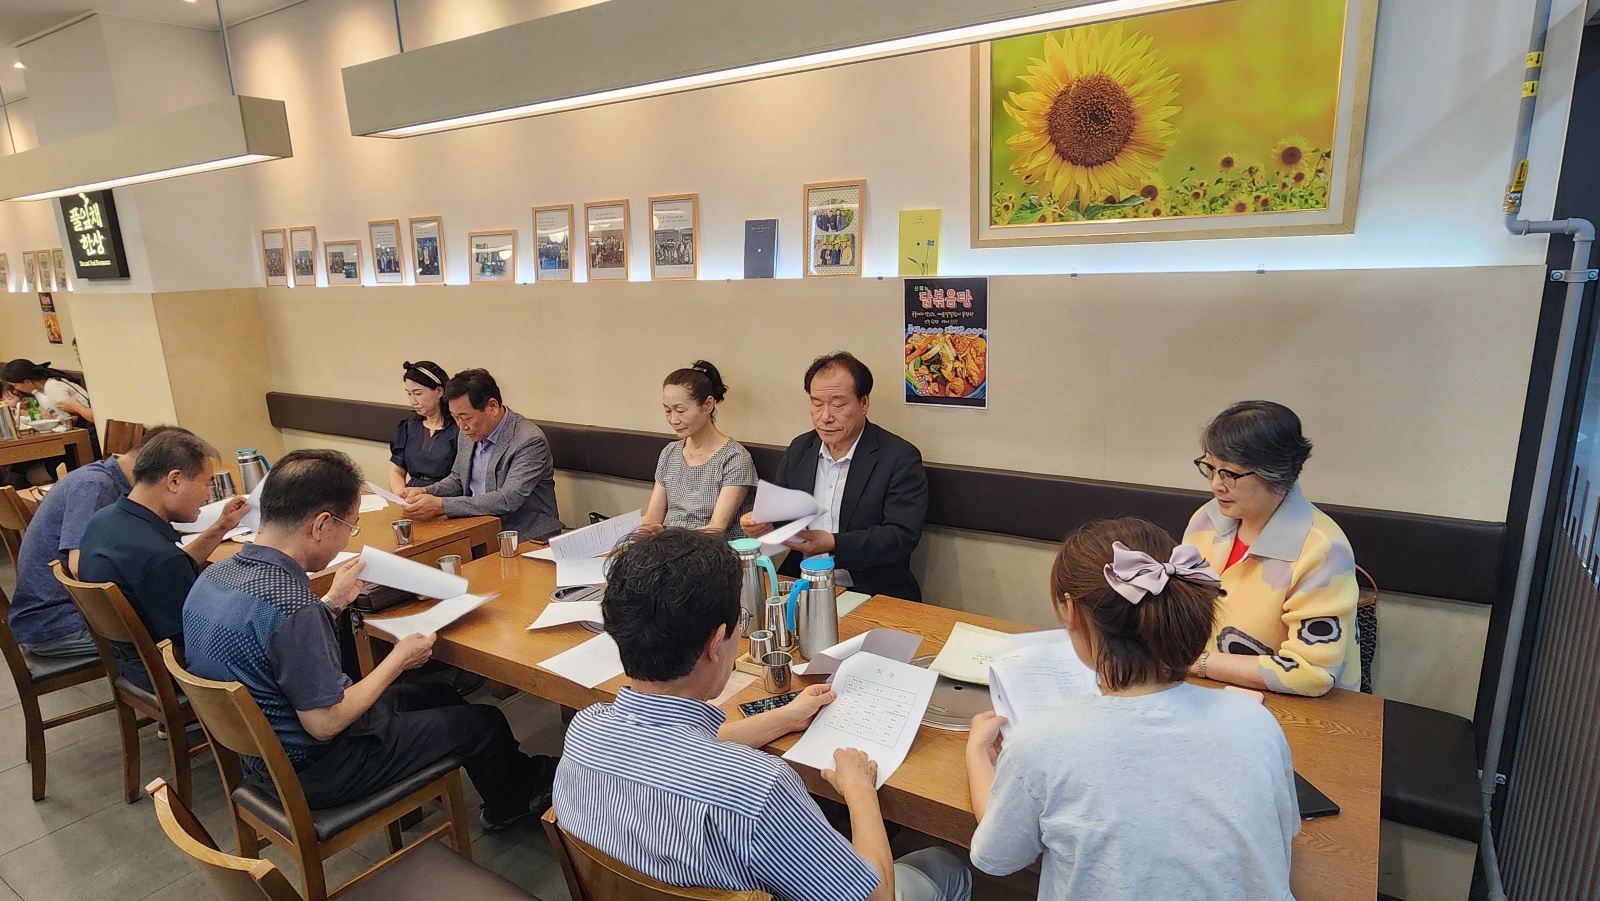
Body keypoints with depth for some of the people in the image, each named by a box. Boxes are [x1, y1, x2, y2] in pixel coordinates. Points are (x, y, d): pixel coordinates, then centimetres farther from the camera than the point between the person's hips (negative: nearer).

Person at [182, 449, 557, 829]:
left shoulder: (213, 576, -6)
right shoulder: (289, 603, -34)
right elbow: (325, 723, -27)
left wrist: (333, 601, 7)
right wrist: (399, 660, -15)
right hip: (312, 772, -9)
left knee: (436, 694, 24)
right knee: (483, 722, 7)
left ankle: (514, 773, 42)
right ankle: (514, 802, 37)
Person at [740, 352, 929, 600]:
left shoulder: (900, 458, -7)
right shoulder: (799, 449, 10)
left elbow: (903, 535, -15)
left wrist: (833, 544, -28)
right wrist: (760, 521, -8)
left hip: (872, 595, -5)